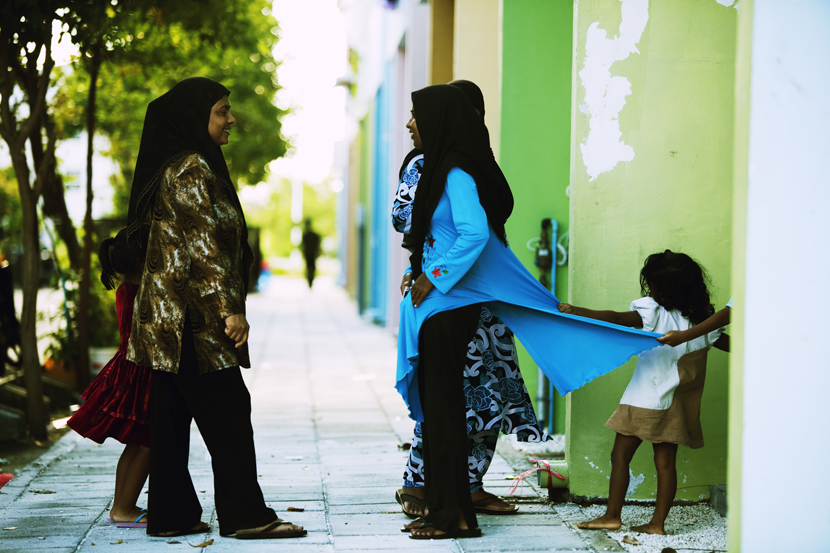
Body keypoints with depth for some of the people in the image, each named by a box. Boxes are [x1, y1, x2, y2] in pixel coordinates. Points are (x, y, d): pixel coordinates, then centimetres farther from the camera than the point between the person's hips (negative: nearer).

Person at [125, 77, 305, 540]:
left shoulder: (178, 166, 19)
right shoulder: (191, 168, -13)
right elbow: (203, 242, -19)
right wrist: (231, 308, -20)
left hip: (169, 312, 10)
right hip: (192, 315, -10)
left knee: (174, 412, 9)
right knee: (227, 410, -6)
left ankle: (171, 515, 13)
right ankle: (246, 515, -2)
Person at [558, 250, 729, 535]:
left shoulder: (653, 314, -14)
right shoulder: (702, 321, 2)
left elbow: (615, 319, -22)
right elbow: (724, 343, 13)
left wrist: (575, 311, -20)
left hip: (644, 401, -5)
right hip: (676, 405, 5)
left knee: (620, 455, 5)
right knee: (665, 462, 8)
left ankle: (612, 515, 6)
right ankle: (657, 522, 9)